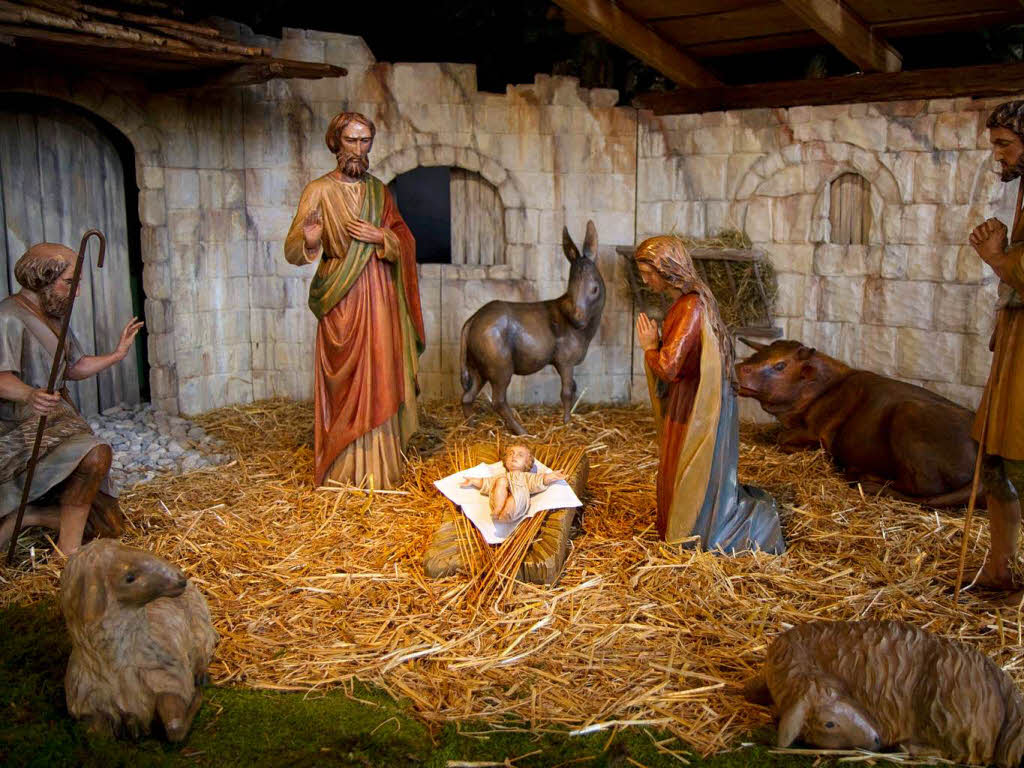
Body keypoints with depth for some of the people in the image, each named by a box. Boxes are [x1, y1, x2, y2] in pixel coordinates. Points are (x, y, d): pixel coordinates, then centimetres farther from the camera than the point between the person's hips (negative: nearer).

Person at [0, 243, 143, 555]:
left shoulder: (53, 317, 15)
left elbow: (73, 368, 21)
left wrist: (117, 355, 10)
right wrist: (30, 394, -49)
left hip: (58, 420, 9)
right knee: (95, 455, -37)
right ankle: (69, 552, -25)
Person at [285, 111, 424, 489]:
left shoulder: (379, 190, 13)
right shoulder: (319, 190, -1)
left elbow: (406, 241, 12)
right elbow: (293, 250, -6)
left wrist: (380, 237, -8)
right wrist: (309, 241, -29)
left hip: (380, 298, 4)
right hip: (342, 302, -4)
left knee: (378, 378, 5)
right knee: (347, 384, -4)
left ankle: (380, 466, 13)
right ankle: (346, 469, 5)